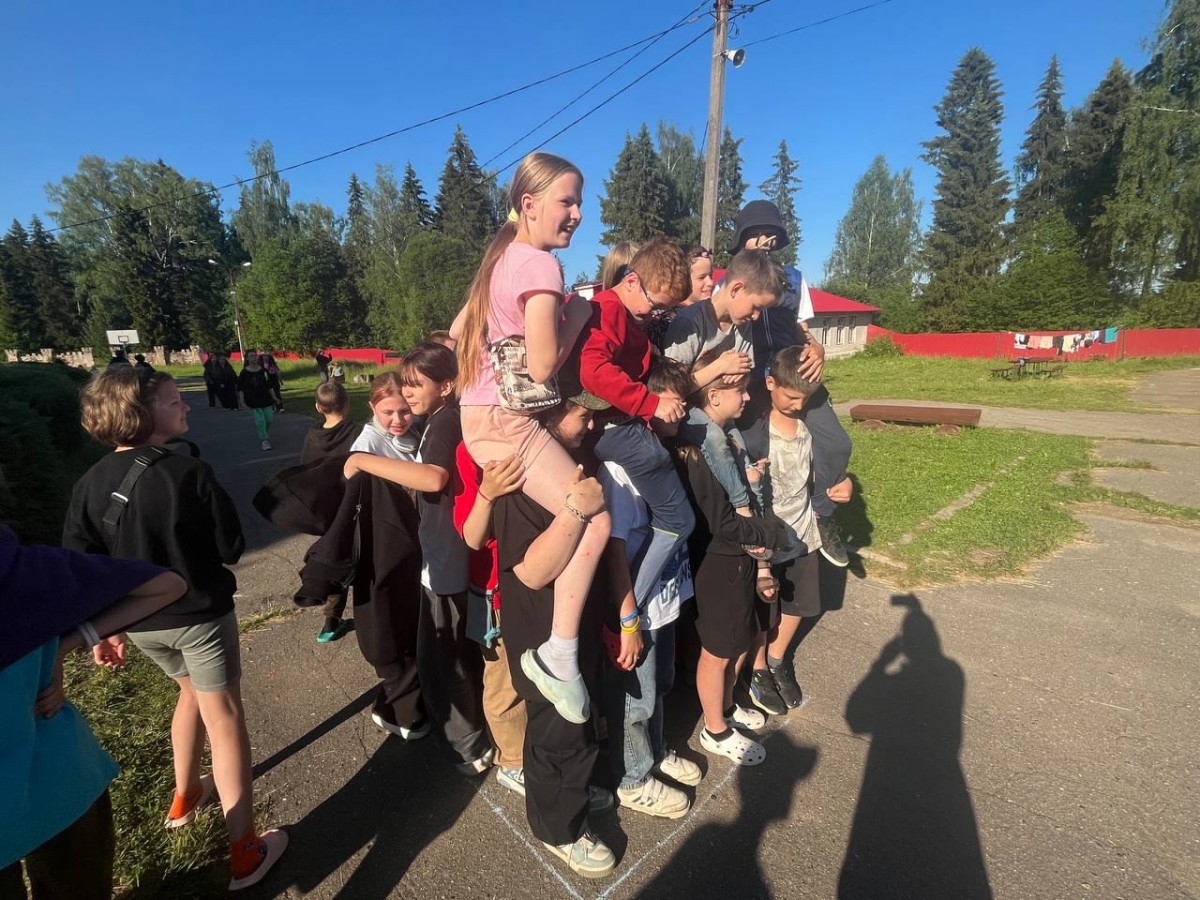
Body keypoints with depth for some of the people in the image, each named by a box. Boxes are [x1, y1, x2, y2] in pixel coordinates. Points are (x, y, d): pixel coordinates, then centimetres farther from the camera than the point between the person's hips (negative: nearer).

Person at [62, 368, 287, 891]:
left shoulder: (89, 484, -4)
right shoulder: (189, 473, -21)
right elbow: (232, 546, -14)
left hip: (140, 620, 6)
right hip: (199, 614, -6)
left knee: (192, 690, 30)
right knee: (223, 715, 4)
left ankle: (184, 798, 45)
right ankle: (245, 852, 11)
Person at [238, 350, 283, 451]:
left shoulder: (263, 371, 3)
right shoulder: (244, 373, -6)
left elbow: (269, 386, 10)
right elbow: (241, 389, -3)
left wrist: (275, 398, 6)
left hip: (266, 399, 3)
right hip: (254, 402, -3)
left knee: (269, 419, 7)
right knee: (260, 421, -7)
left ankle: (262, 435, 34)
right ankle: (264, 440, 4)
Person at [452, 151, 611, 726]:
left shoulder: (502, 257, 17)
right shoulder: (540, 264, -11)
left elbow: (457, 329, 22)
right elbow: (542, 366, -18)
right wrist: (579, 315, -4)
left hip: (481, 414, 10)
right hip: (507, 421, -10)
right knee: (594, 521, -14)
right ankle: (559, 656, -5)